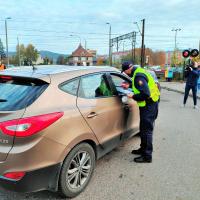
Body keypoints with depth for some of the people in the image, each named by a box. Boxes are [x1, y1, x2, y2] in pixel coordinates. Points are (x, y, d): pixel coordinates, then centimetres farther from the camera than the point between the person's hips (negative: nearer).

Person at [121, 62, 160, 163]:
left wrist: (133, 96, -16)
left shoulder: (138, 76, -22)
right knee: (144, 129, 19)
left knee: (146, 130, -3)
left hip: (149, 105, -10)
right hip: (149, 104, 10)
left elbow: (145, 94, -28)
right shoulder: (138, 72, 10)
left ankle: (147, 156, 7)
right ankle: (143, 149, 34)